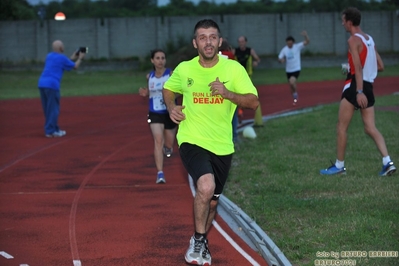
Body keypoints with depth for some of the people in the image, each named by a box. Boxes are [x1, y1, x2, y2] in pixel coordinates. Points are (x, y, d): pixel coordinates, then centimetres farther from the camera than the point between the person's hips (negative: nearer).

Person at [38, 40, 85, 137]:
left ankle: (55, 129, 20)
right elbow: (75, 66, 10)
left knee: (48, 109, 12)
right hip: (52, 85, -7)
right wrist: (80, 58, 27)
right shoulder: (62, 58, -2)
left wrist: (72, 58, 37)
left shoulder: (49, 56, 17)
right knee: (53, 109, -1)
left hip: (41, 84, 7)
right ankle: (49, 131, -2)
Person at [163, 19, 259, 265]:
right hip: (192, 141, -2)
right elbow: (168, 88, 18)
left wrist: (227, 93, -24)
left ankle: (200, 241, 42)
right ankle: (199, 240, -7)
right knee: (206, 186, -28)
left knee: (212, 201, 14)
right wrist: (171, 106, -3)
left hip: (222, 146, 2)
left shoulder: (233, 69, -4)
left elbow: (253, 101, -8)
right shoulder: (184, 69, -2)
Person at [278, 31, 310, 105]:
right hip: (288, 70, 4)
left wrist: (305, 36, -40)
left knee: (292, 82, -28)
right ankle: (295, 99, 34)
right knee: (291, 86, 13)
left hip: (296, 69, -4)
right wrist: (281, 60, -20)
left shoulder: (297, 46, -11)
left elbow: (307, 42, -19)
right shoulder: (284, 49, -2)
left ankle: (295, 94, -2)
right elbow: (280, 58, 5)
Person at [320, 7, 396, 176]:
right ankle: (387, 162, -7)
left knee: (341, 127, 3)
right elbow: (380, 66, 15)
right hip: (368, 87, 8)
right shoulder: (370, 39, 14)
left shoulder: (354, 40, -10)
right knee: (371, 128, 5)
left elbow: (358, 67, -19)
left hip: (355, 86, -8)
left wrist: (359, 92, -25)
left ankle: (339, 165, 8)